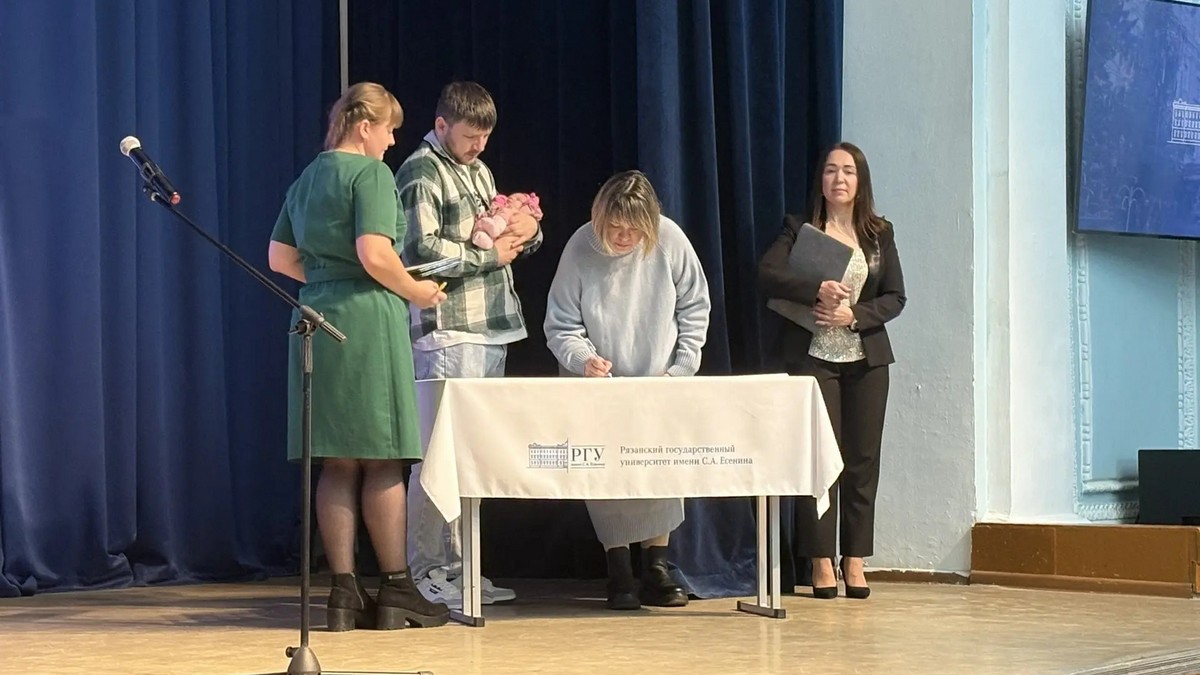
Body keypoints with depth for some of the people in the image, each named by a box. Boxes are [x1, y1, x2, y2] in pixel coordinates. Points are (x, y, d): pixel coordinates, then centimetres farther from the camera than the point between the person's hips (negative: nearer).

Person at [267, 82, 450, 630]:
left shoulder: (307, 178, 16)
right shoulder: (370, 173, -8)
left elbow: (280, 259, 18)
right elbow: (375, 256, -19)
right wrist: (417, 292, -4)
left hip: (315, 319, 7)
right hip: (366, 321, -7)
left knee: (337, 463, 8)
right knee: (383, 461, -1)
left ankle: (344, 591, 6)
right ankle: (396, 590, 4)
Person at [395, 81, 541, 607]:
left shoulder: (478, 171, 22)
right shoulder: (421, 174, -5)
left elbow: (505, 237, 29)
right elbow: (423, 250, -17)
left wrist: (527, 230, 6)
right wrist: (490, 256, -11)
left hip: (490, 328, 9)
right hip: (445, 332, -9)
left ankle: (459, 565, 14)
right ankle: (424, 572, -5)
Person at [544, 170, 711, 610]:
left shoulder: (670, 241, -14)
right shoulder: (580, 250, -18)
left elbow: (694, 306, 0)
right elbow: (561, 326, -10)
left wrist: (682, 367, -7)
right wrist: (583, 359, -29)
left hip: (659, 384, 2)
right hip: (601, 388, -1)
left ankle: (655, 569, 8)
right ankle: (619, 574, 0)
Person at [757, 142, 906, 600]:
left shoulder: (880, 234, 10)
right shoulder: (799, 229, 4)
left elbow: (895, 298, 5)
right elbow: (768, 274, -11)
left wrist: (854, 315, -12)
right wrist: (816, 290, -24)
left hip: (866, 359, 3)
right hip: (812, 356, -2)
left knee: (862, 459, 1)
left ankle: (854, 561, 7)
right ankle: (821, 564, -2)